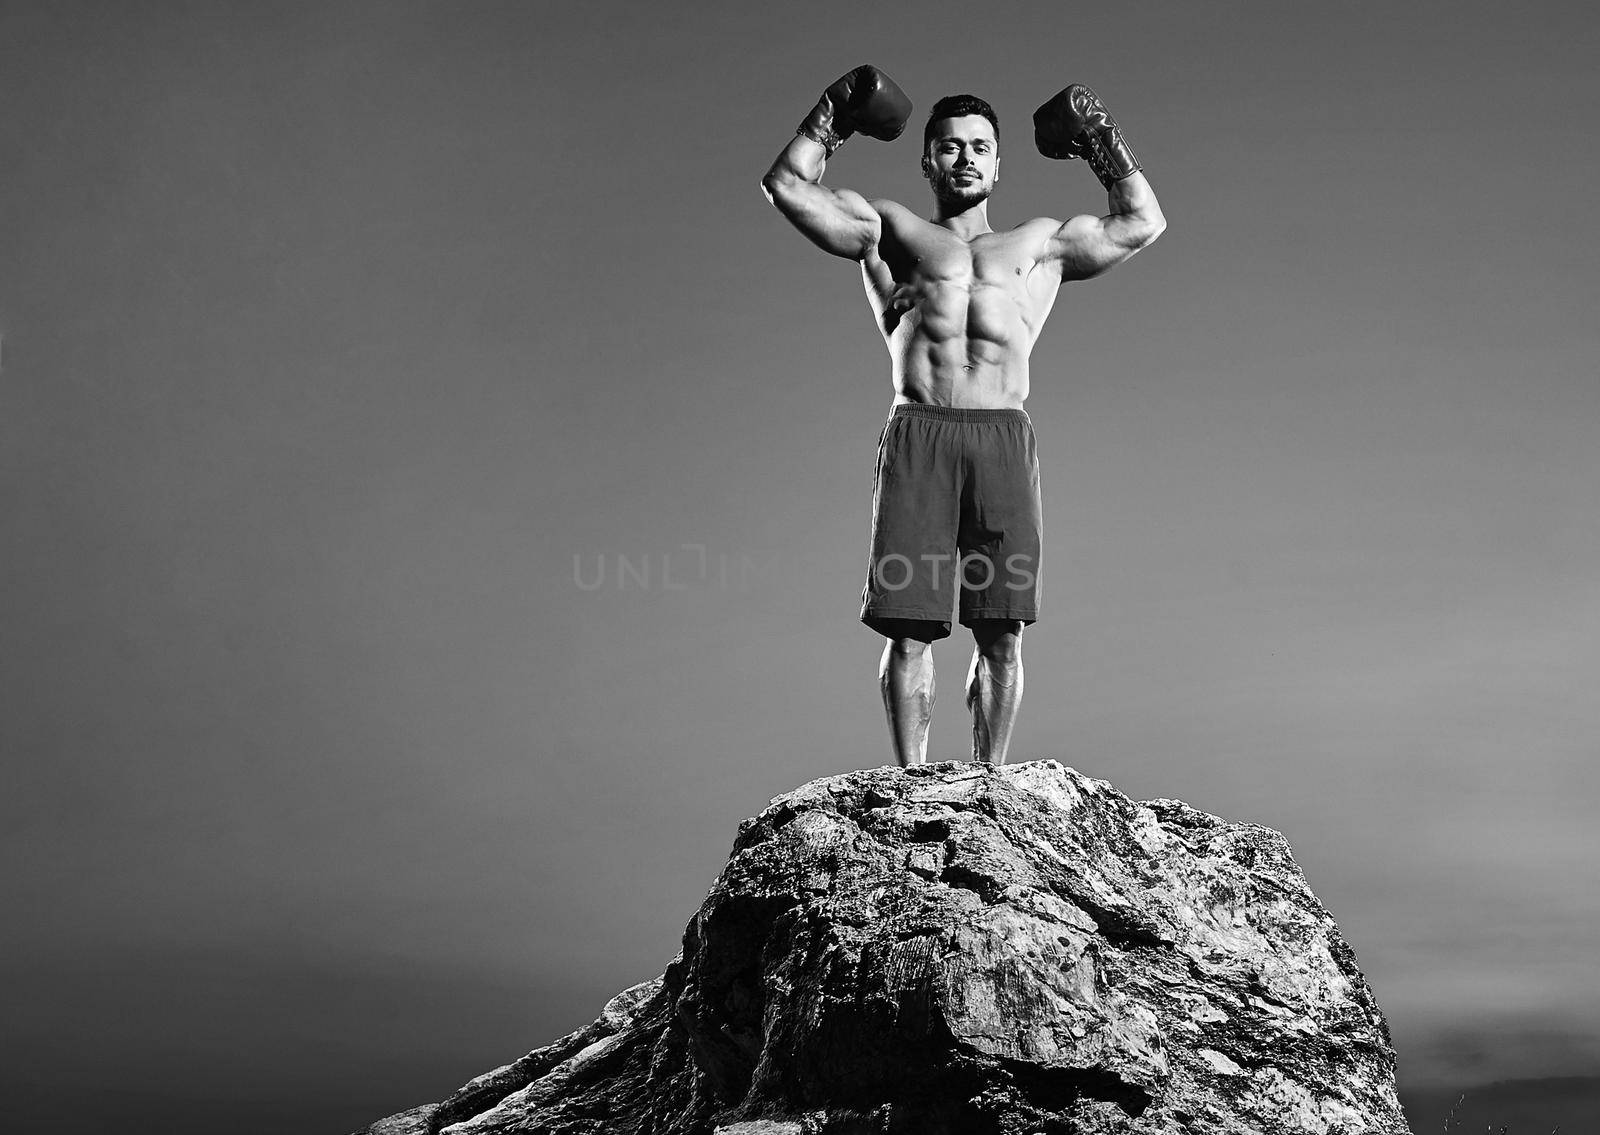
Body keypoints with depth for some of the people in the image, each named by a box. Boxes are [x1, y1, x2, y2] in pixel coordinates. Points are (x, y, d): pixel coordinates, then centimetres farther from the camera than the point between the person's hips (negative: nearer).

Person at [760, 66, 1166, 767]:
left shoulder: (1039, 245, 26)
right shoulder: (889, 231, 21)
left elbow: (1141, 221, 30)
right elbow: (787, 185, 20)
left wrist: (1103, 144, 31)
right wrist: (833, 116, 24)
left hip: (1004, 440, 1)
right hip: (918, 435, -1)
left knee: (1001, 632, -2)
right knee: (909, 625, -6)